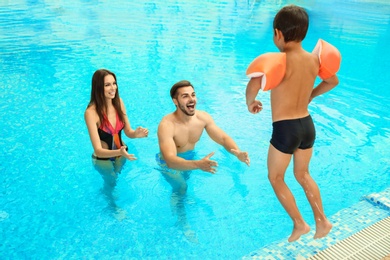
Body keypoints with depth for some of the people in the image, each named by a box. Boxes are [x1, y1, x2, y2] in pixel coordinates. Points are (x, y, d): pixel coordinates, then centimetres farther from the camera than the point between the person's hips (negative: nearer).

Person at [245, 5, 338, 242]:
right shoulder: (314, 59, 3)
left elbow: (254, 85, -33)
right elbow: (333, 81, 20)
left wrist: (251, 103, -12)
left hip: (285, 130, -6)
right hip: (308, 125, 6)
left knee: (276, 178, 18)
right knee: (303, 174, 27)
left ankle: (299, 224, 22)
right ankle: (322, 221, 29)